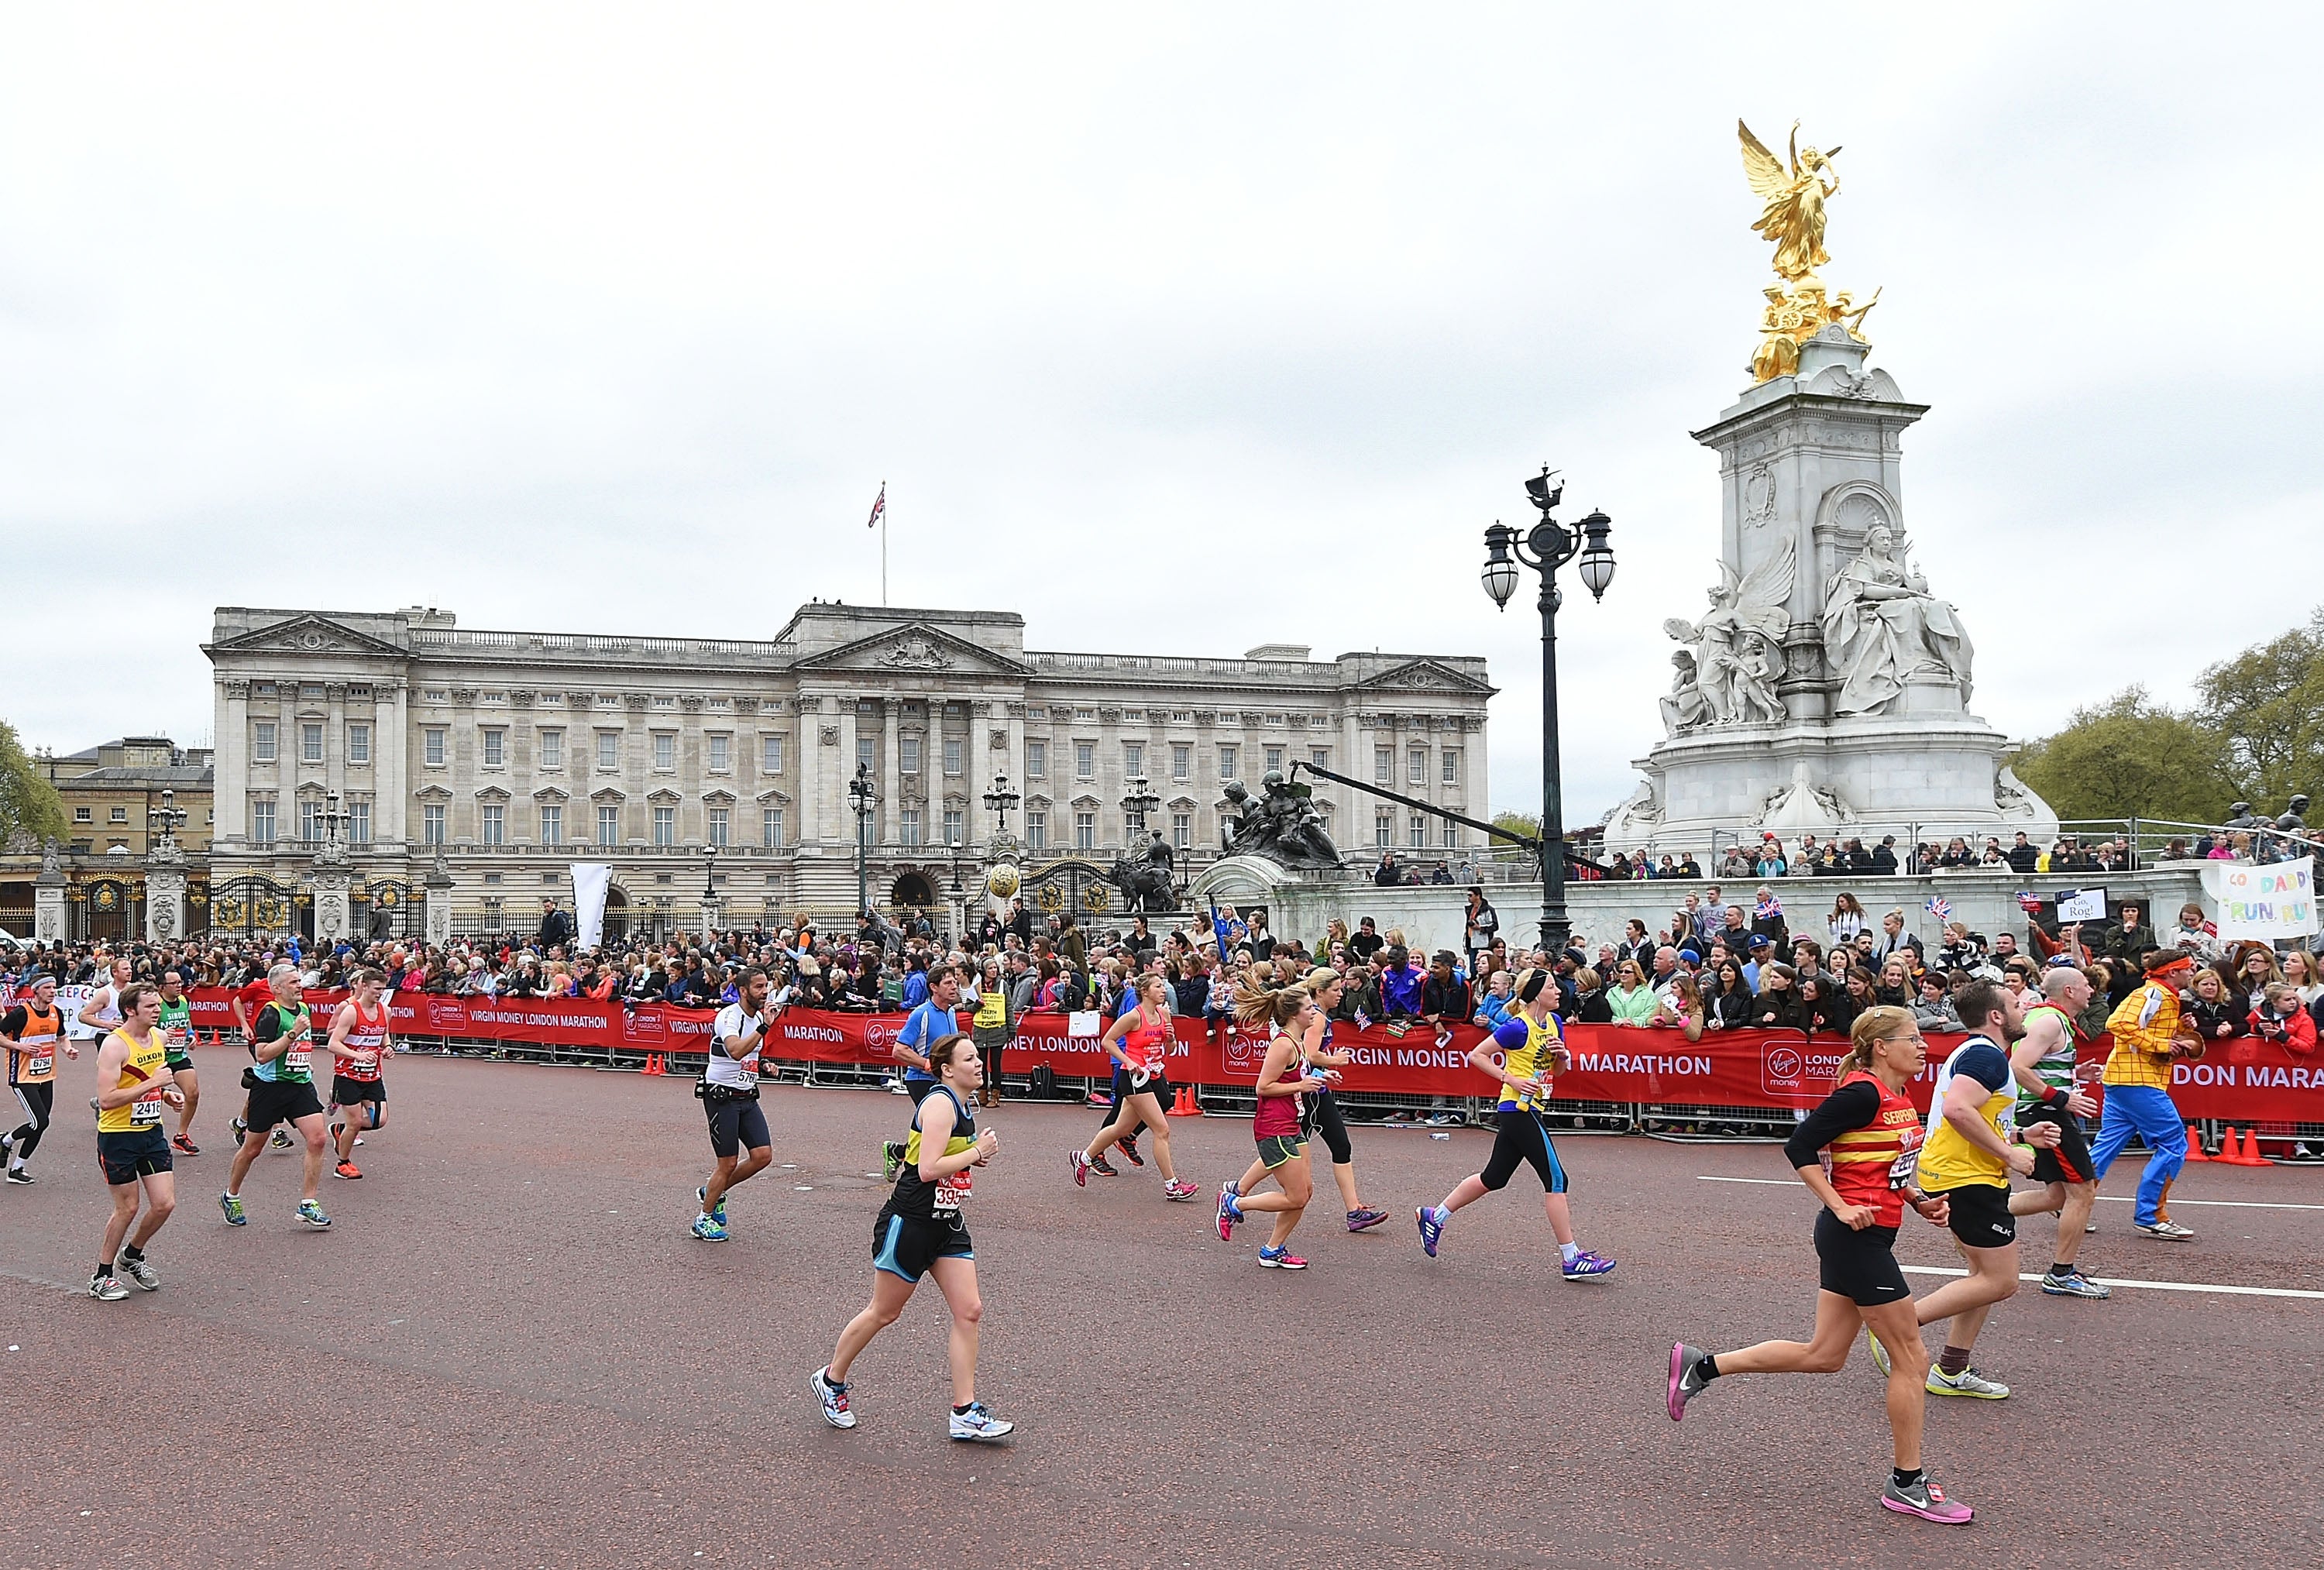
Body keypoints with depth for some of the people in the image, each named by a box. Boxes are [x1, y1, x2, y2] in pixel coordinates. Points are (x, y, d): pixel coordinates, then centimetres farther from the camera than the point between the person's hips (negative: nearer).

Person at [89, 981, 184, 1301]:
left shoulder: (159, 1037, 5)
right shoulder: (115, 1045, -18)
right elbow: (106, 1099, -25)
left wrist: (165, 1093, 5)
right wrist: (151, 1083, -26)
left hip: (151, 1132, 7)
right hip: (118, 1136, -7)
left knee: (165, 1203, 3)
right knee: (127, 1207, 2)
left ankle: (132, 1256, 30)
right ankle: (102, 1276, 21)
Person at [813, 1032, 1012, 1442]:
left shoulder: (962, 1107, 11)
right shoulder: (940, 1104, -18)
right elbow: (928, 1168, -26)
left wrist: (971, 1156, 9)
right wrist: (977, 1151, -17)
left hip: (946, 1225, 9)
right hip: (909, 1223, -9)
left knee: (970, 1311, -1)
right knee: (883, 1313, 7)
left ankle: (965, 1413, 4)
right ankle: (831, 1379, 30)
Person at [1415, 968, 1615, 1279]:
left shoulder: (1553, 1022, 9)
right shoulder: (1519, 1027, -16)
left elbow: (1557, 1070, 19)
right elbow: (1476, 1055, -11)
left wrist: (1562, 1054, -3)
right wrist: (1512, 1079, -17)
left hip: (1528, 1111, 9)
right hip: (1519, 1109, -9)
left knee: (1494, 1178, 15)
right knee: (1556, 1180, -7)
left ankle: (1435, 1216, 28)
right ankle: (1571, 1259, 0)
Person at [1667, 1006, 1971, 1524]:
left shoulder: (1898, 1098, 12)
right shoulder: (1862, 1094, -17)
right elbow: (1800, 1147, -20)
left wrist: (1920, 1201, 9)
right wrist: (1841, 1208, -20)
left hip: (1860, 1238, 10)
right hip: (1858, 1236, -10)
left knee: (1824, 1355, 13)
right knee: (1911, 1359, 1)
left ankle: (1701, 1365, 18)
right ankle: (1908, 1485, 14)